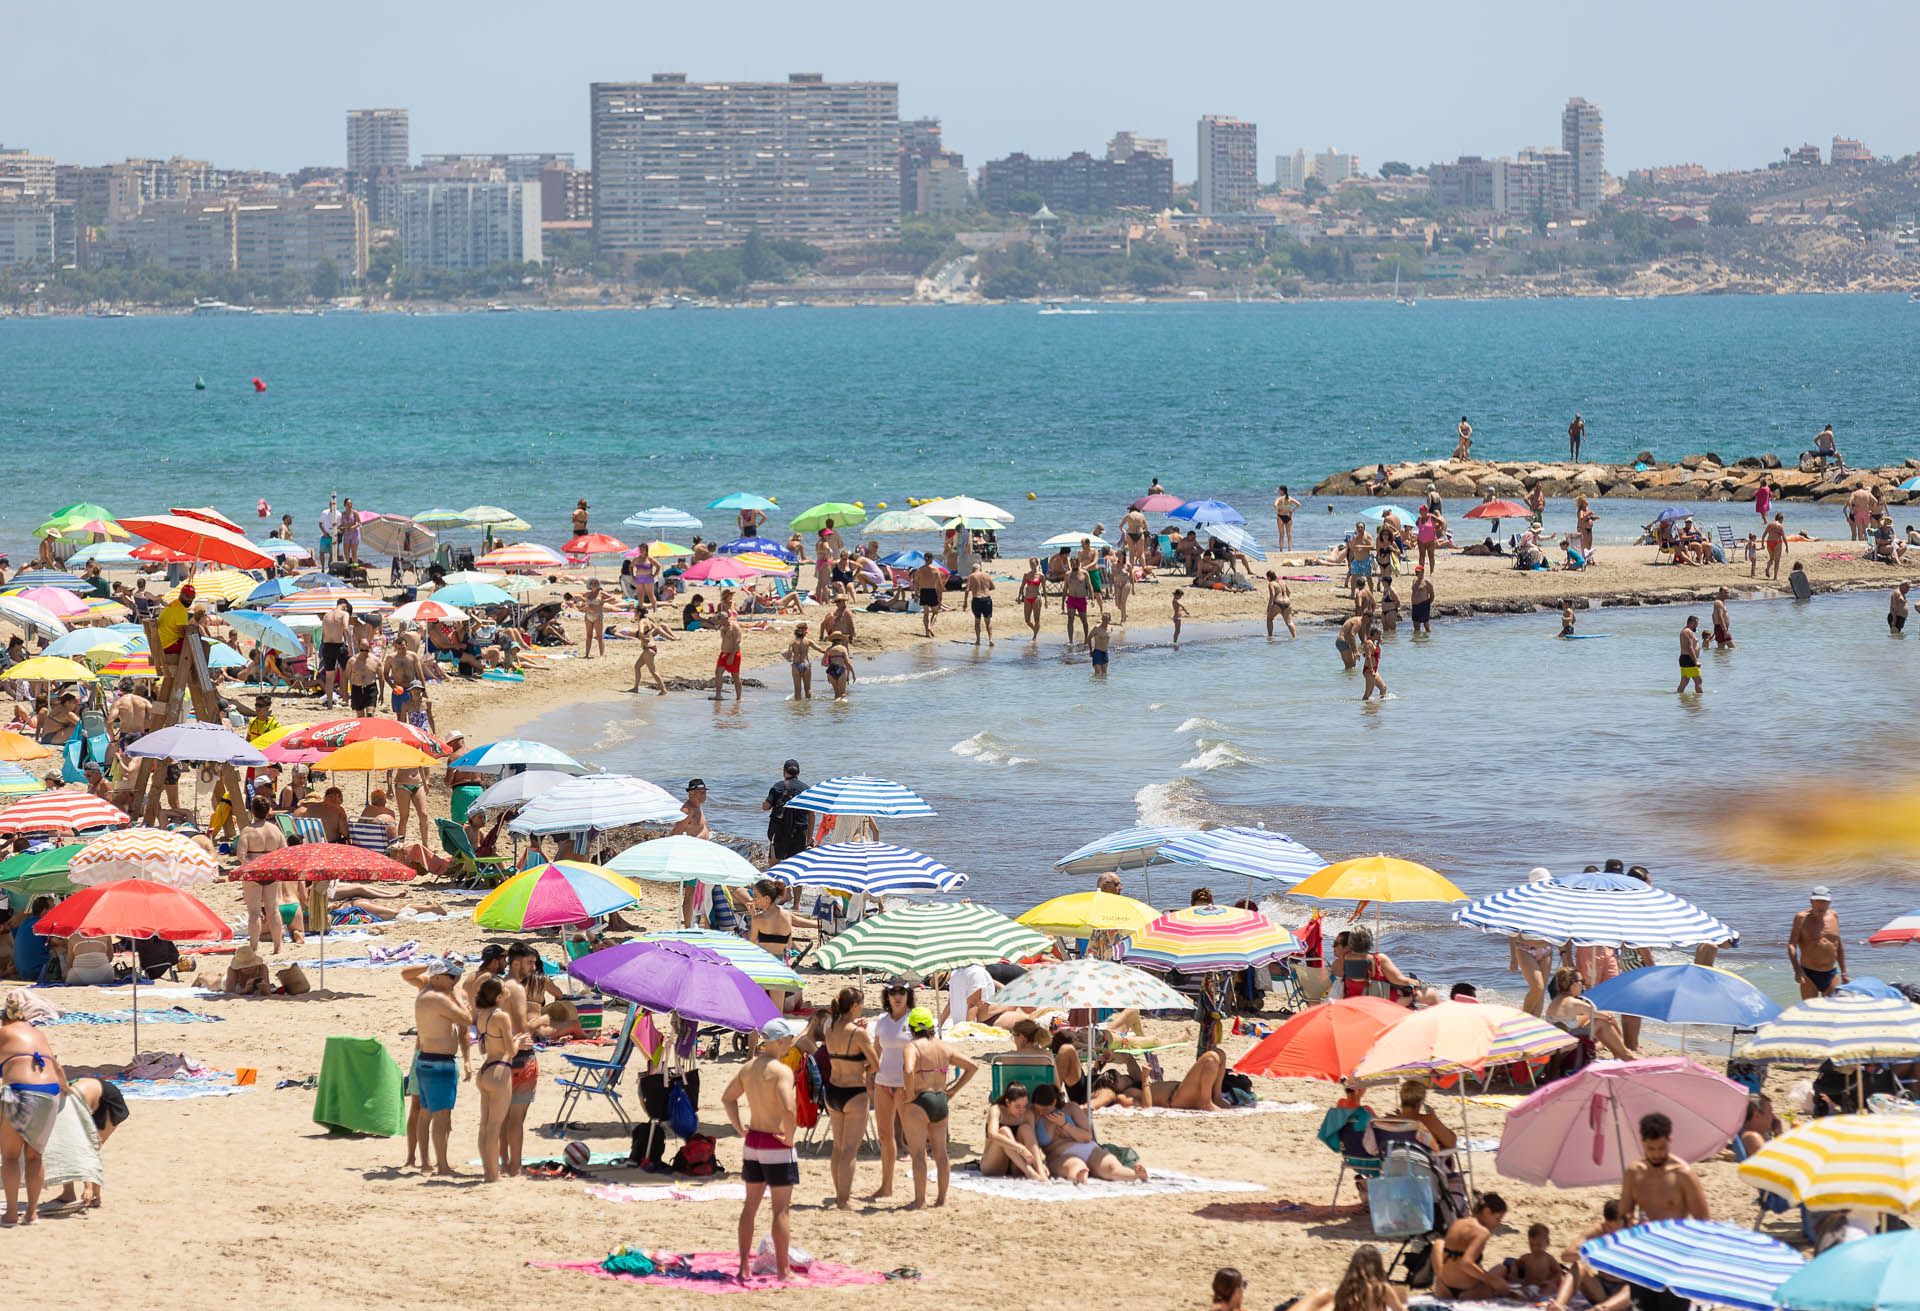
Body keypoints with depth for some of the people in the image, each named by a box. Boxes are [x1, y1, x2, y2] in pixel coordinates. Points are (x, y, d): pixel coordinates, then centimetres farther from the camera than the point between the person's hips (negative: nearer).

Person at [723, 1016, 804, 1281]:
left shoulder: (748, 1067, 6)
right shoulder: (781, 1071, -18)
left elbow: (727, 1098, 17)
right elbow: (789, 1108, -31)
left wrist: (739, 1128, 16)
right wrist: (789, 1137, -17)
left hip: (752, 1141, 7)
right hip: (776, 1145, -7)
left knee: (751, 1205, 15)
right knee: (782, 1209, 1)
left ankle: (744, 1266, 20)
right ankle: (783, 1271, 4)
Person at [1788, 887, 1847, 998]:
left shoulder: (1833, 917, 8)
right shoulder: (1802, 918, -4)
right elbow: (1791, 945, -9)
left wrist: (1843, 972, 18)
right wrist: (1797, 970, -22)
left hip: (1831, 975, 4)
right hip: (1809, 975, -4)